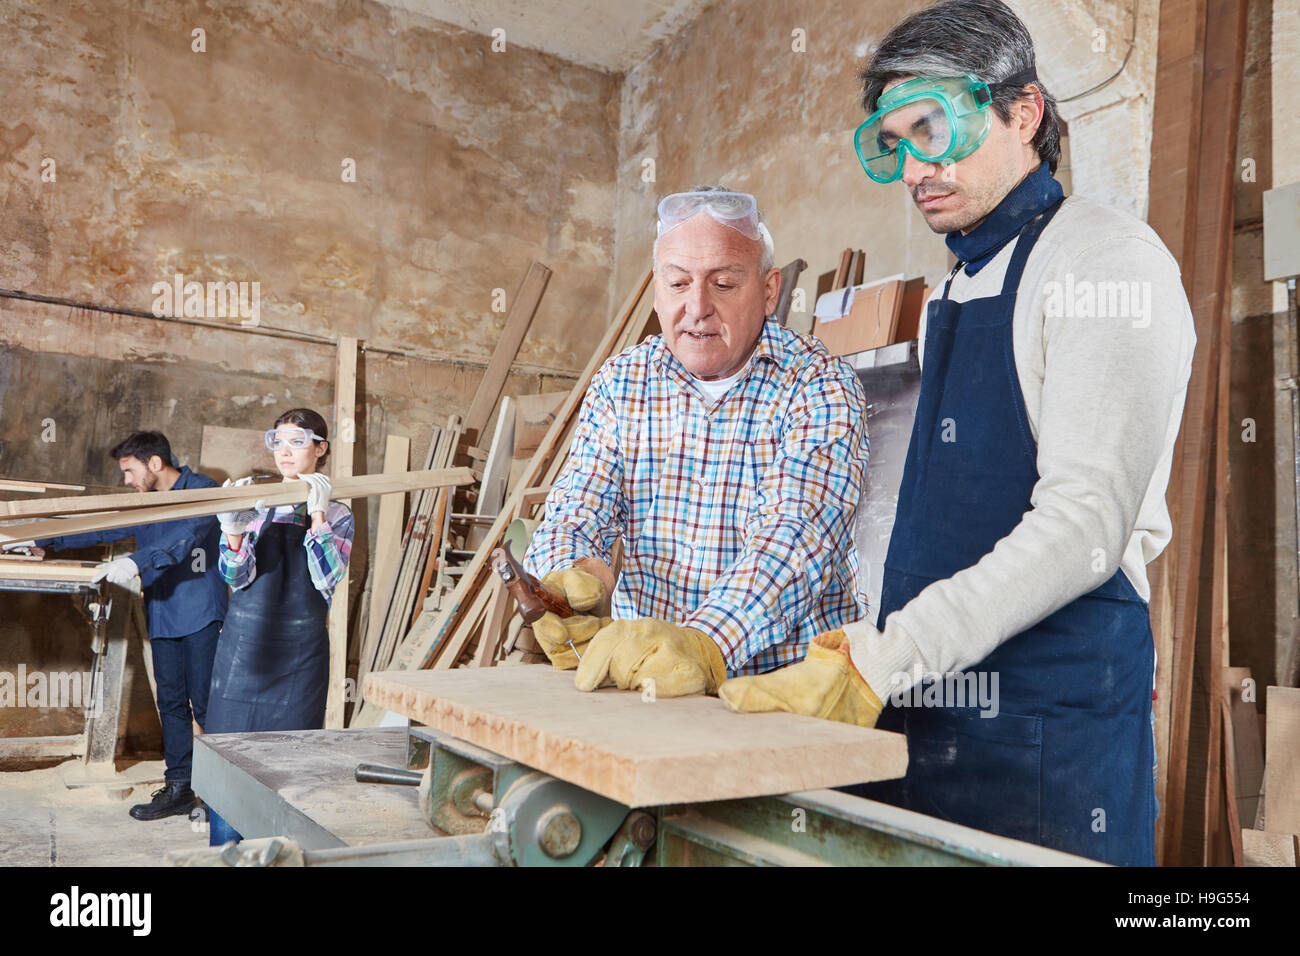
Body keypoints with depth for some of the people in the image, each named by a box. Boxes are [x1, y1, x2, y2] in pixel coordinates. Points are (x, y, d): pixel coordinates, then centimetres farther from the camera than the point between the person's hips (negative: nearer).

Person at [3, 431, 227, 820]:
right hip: (163, 617, 7)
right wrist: (43, 542, 29)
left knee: (205, 703, -5)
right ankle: (178, 787, 15)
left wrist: (136, 561, -32)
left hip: (201, 616, -7)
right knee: (171, 703, 8)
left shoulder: (202, 490, -8)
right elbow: (99, 528, 29)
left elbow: (187, 536, -24)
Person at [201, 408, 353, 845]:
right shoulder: (255, 503, 6)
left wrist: (316, 517, -15)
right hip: (244, 643, 2)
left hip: (299, 651, -1)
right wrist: (234, 530, -22)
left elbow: (328, 578, -9)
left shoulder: (337, 514, 4)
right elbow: (237, 576, -3)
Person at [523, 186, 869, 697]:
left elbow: (798, 537, -23)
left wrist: (705, 645, -40)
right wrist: (565, 581, -26)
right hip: (637, 676, 3)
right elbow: (574, 514, -2)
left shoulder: (819, 385, -8)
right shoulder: (619, 383, 4)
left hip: (790, 677, -2)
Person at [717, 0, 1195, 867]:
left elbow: (1083, 526, -18)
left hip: (1050, 719, -7)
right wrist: (874, 650, 10)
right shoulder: (957, 291, 18)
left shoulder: (1106, 258, -7)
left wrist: (878, 664, -21)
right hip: (921, 711, 7)